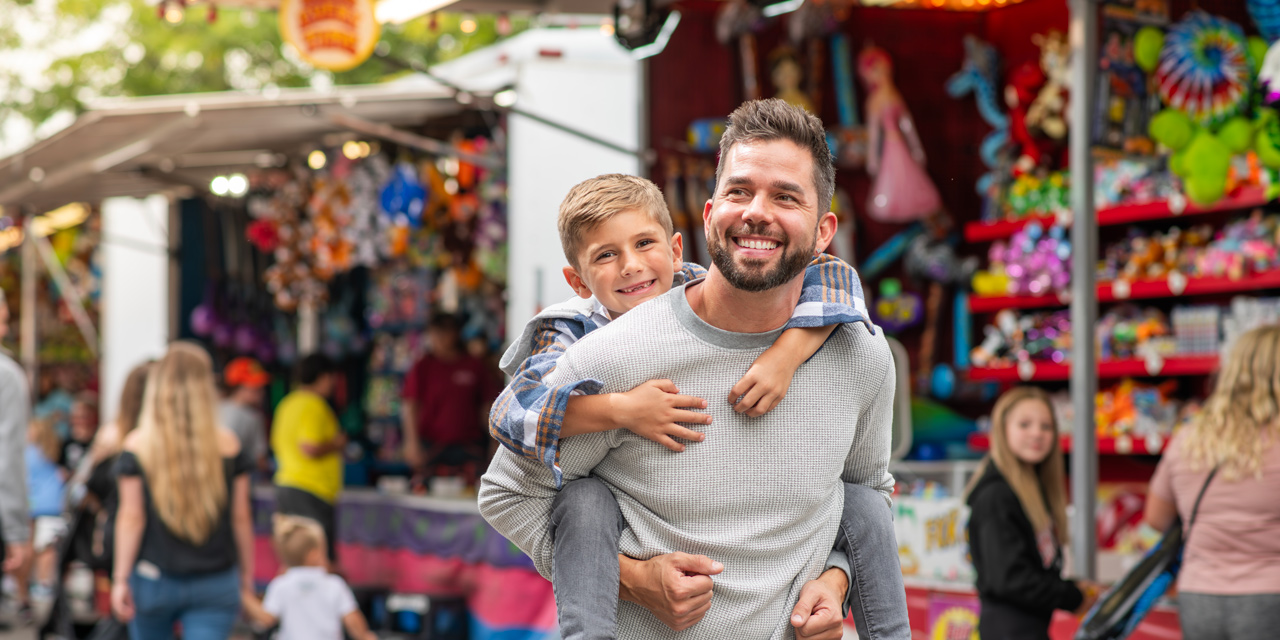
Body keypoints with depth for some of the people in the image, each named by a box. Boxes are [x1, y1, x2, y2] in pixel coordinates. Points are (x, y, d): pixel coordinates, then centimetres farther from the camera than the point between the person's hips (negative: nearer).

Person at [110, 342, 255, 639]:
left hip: (153, 580, 0)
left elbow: (131, 518, -6)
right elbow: (240, 518, 2)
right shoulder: (228, 445, -2)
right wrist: (247, 572, 14)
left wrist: (121, 579, -2)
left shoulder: (137, 445, -5)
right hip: (216, 584, 0)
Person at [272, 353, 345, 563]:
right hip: (311, 494, -10)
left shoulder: (287, 403, 15)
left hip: (285, 488, 10)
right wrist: (336, 445, -5)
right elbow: (309, 448, -23)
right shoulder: (315, 406, -13)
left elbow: (276, 444, 22)